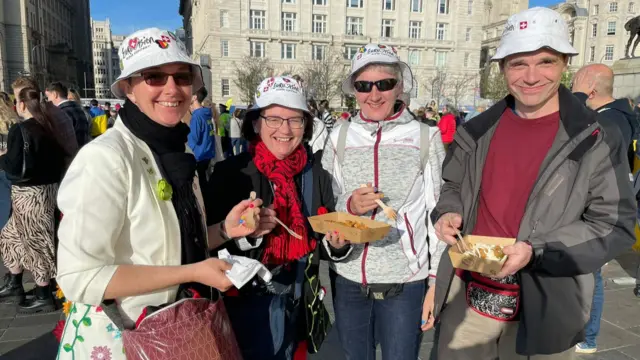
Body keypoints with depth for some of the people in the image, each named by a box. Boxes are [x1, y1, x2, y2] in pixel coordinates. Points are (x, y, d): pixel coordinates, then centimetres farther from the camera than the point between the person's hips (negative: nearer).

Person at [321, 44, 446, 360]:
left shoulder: (426, 138, -6)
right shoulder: (339, 138, 0)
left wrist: (437, 281, -2)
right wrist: (349, 206, -15)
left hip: (406, 282, -2)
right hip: (347, 279, 3)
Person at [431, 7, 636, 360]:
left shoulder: (598, 142, -9)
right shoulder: (477, 131, 1)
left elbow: (614, 227, -9)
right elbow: (452, 186, 14)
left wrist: (536, 251, -22)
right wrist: (449, 213, -8)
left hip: (543, 311, -3)